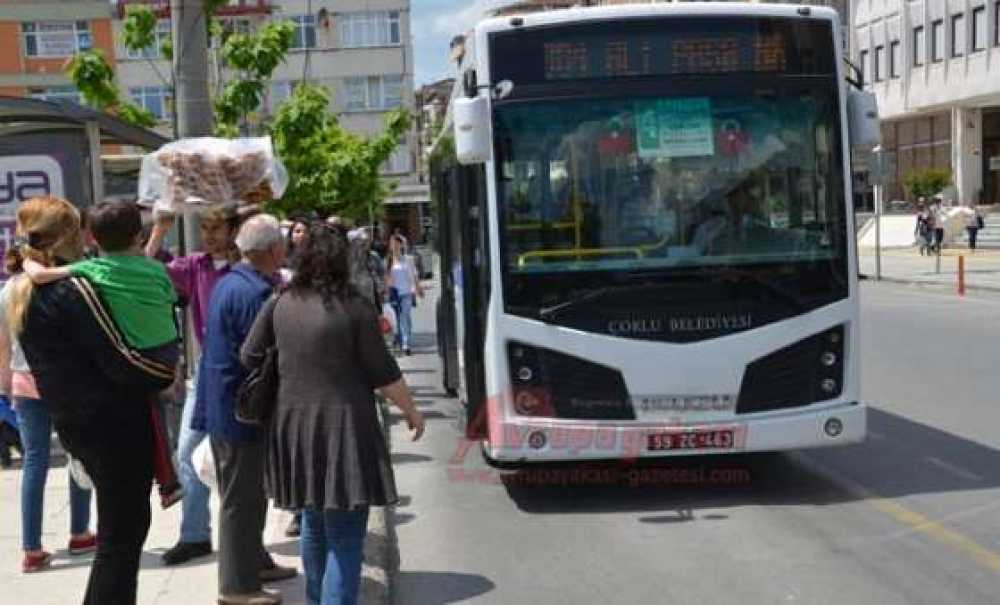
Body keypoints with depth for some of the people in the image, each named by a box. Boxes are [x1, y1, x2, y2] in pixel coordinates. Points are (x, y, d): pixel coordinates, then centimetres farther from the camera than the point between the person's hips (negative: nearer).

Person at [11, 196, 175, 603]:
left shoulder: (22, 294, 8)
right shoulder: (73, 290, -19)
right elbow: (121, 362, -20)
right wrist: (168, 375, -6)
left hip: (71, 423, 9)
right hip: (114, 421, -9)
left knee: (123, 523, 21)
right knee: (123, 532, 0)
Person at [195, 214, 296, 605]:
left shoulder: (228, 282, 9)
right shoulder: (255, 292, -22)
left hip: (222, 405, 10)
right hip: (241, 408, -10)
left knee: (246, 494, 21)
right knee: (241, 497, 0)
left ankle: (254, 562, 34)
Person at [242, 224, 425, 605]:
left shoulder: (281, 305, 2)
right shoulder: (354, 307, -11)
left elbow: (249, 356, 9)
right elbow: (383, 373, -7)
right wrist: (411, 411, 6)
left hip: (293, 424, 6)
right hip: (343, 425, -6)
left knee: (314, 523, 24)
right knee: (345, 536, 0)